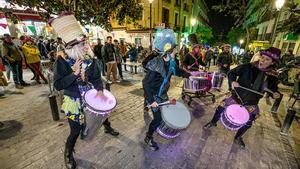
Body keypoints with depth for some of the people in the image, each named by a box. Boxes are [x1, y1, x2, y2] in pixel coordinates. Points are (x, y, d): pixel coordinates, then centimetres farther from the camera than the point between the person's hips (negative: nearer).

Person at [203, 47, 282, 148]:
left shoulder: (272, 76, -8)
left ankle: (238, 137, 41)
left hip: (251, 103, 2)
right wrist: (233, 81, -25)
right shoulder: (248, 67, -14)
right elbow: (232, 73, -7)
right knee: (220, 108, -3)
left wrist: (275, 94, -15)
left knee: (248, 122, 12)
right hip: (237, 97, -2)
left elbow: (273, 88, 7)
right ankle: (213, 122, 29)